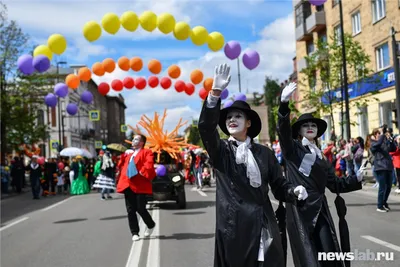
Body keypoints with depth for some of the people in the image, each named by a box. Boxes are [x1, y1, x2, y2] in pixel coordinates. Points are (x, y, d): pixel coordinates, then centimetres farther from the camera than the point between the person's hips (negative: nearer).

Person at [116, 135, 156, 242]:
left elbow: (149, 164, -16)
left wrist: (142, 172, -18)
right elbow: (121, 165, 25)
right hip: (128, 185, 6)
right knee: (130, 210, 3)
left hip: (140, 185, -6)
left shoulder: (146, 152, 0)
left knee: (140, 209, -7)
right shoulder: (128, 153, 23)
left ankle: (151, 225, 20)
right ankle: (135, 233, 11)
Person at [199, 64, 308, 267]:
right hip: (233, 227, -1)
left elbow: (279, 186, 8)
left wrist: (294, 191, -15)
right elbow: (206, 127, -15)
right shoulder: (220, 151, 3)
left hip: (264, 227, 2)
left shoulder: (264, 153, 9)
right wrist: (216, 92, -27)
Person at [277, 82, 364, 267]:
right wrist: (284, 103, -33)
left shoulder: (321, 157, 18)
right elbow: (283, 130, -18)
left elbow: (335, 185, 17)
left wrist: (356, 178, 1)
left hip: (319, 210, 5)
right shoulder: (292, 149, 2)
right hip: (299, 210, -5)